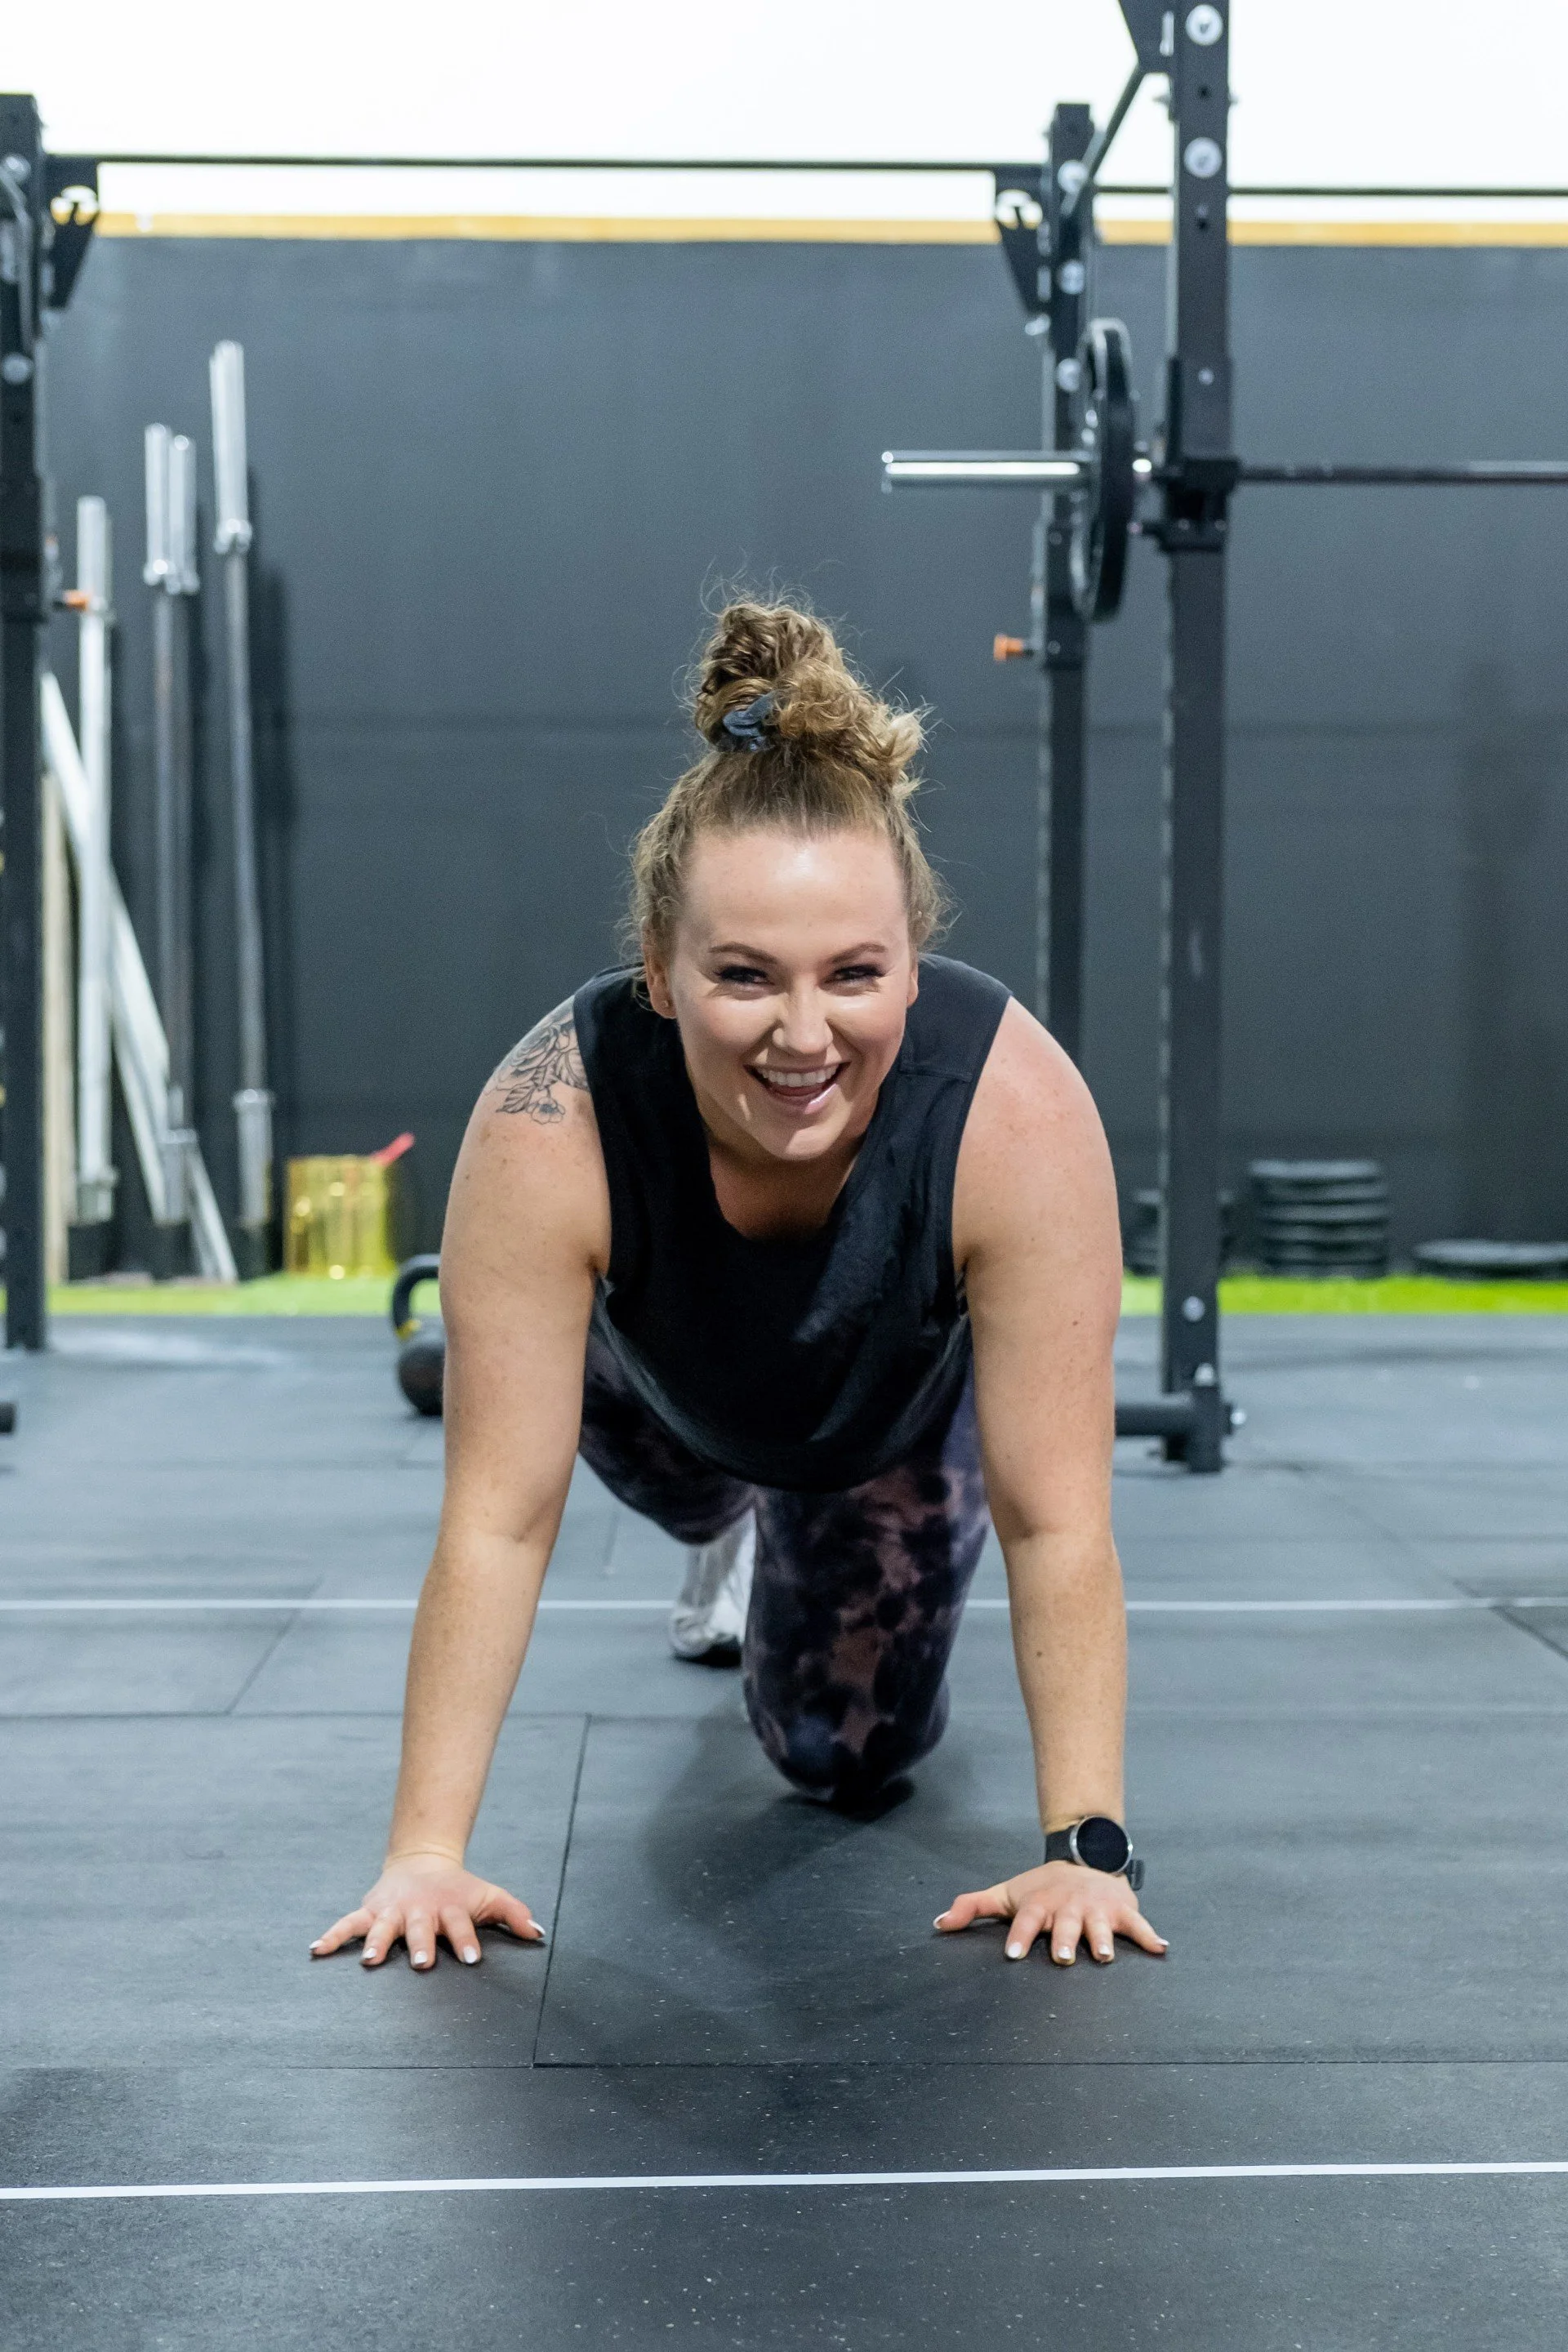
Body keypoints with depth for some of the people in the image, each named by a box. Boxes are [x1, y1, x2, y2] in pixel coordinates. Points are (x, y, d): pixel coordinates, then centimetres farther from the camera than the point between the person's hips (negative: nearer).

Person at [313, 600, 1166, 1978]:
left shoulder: (1017, 1112, -43)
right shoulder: (552, 1126, -42)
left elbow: (1058, 1519, -37)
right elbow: (500, 1516, -36)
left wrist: (1086, 1849, -38)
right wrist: (426, 1852, -37)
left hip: (901, 1411, 0)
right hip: (659, 1390, 0)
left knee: (849, 1754, 12)